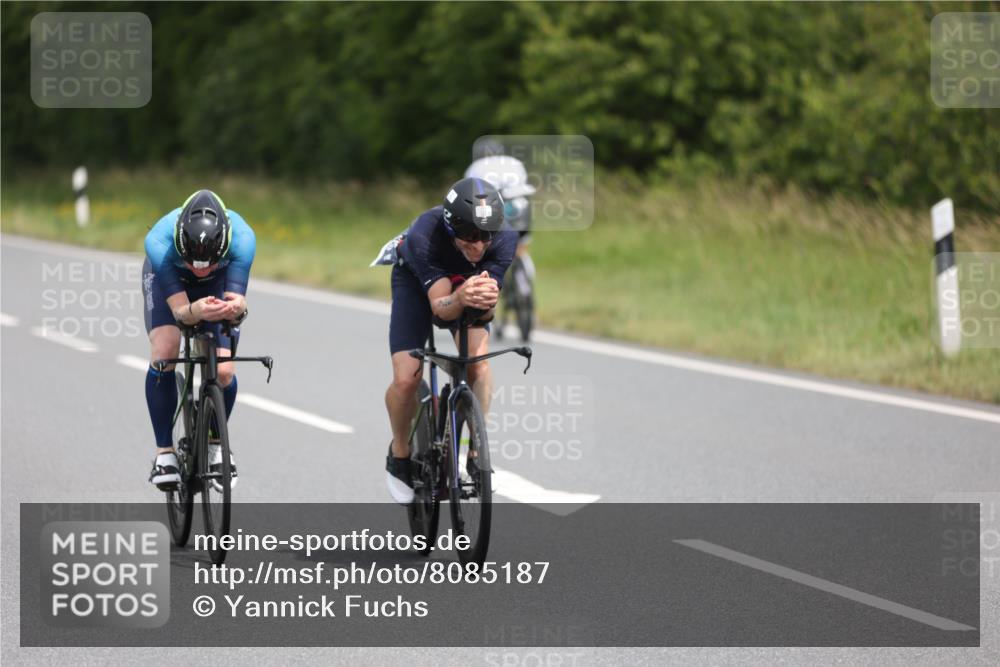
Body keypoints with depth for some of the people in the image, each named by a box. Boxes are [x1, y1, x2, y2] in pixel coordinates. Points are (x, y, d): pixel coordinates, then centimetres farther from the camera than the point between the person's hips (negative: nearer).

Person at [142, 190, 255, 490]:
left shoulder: (241, 238, -40)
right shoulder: (159, 242, -42)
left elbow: (236, 300, -42)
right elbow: (179, 310, -42)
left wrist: (234, 308, -66)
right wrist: (195, 312, -65)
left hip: (219, 282, 1)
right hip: (166, 276, -1)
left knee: (223, 371, -14)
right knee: (164, 352, -26)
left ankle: (216, 443, 16)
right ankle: (164, 451, -11)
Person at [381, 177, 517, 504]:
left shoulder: (505, 238, -34)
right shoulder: (424, 235, -41)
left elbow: (486, 310, -34)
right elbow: (440, 307, -43)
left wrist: (485, 300, -58)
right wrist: (460, 299, -65)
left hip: (468, 280, 2)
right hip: (415, 278, -2)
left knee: (478, 361, -24)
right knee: (406, 379, -15)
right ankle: (399, 455, 13)